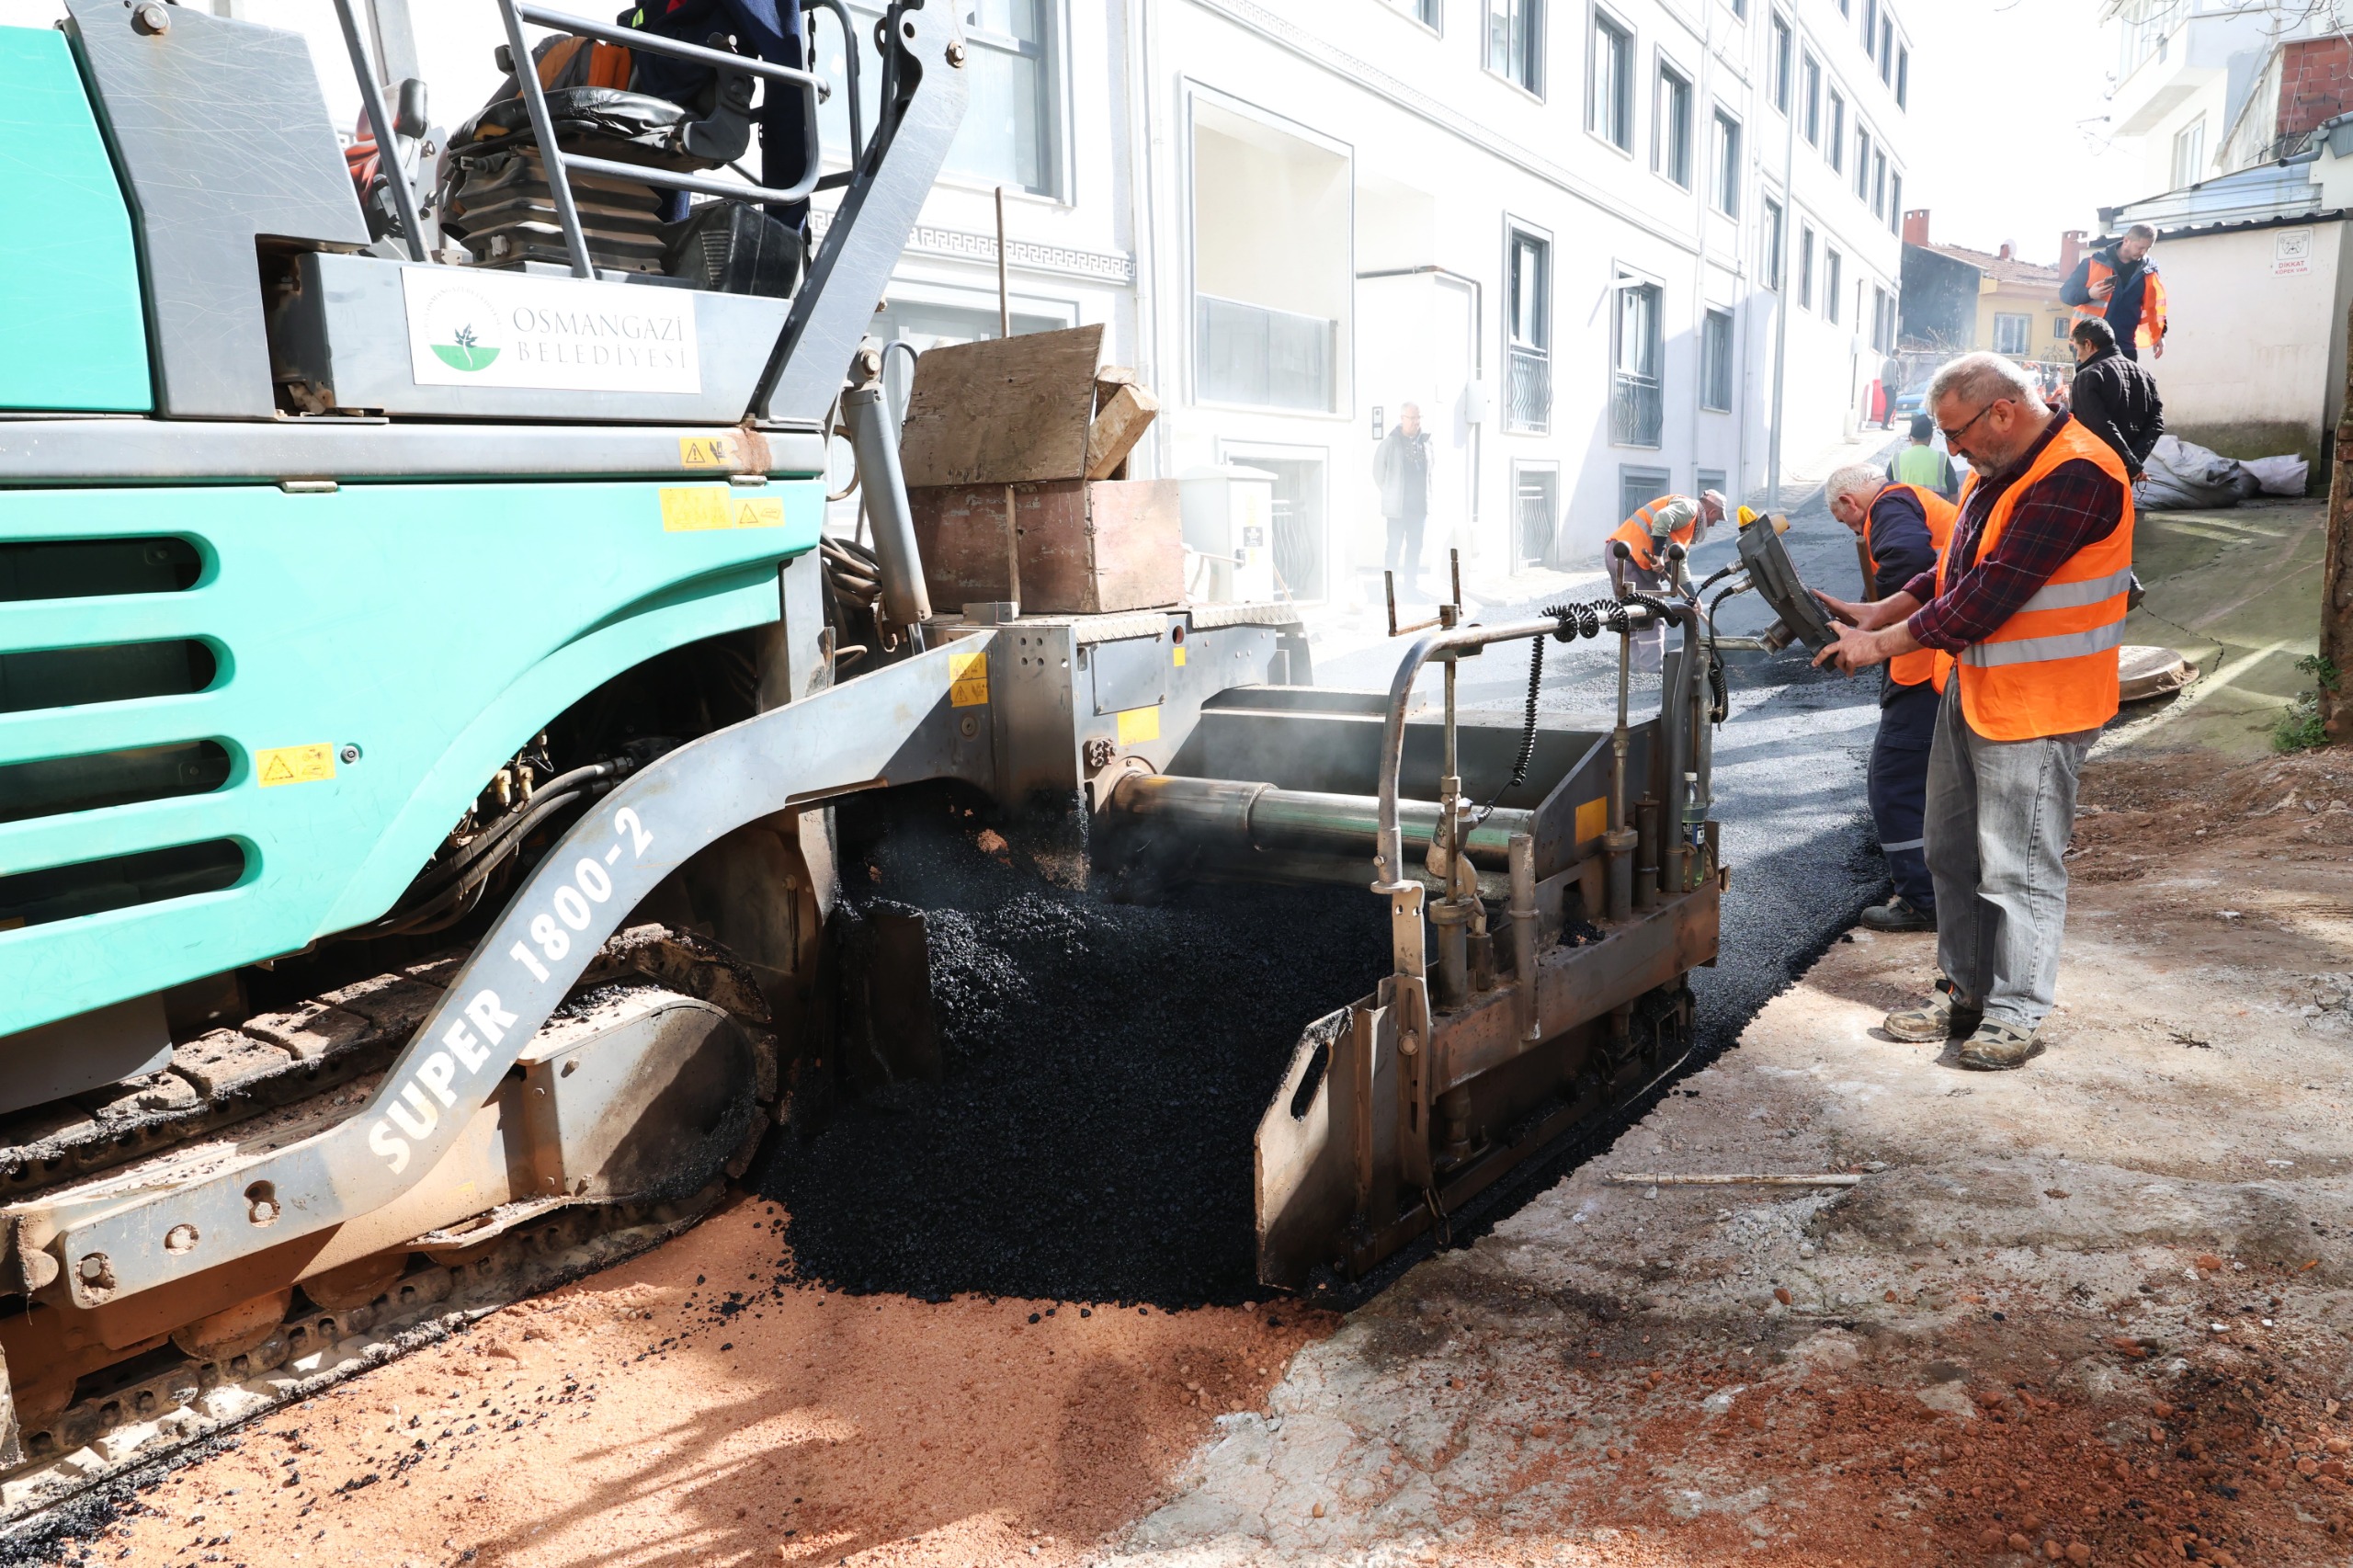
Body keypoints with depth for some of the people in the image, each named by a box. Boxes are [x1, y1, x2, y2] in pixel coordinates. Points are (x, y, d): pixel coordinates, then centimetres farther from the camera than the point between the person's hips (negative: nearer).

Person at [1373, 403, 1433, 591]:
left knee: (1415, 547, 9)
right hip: (1397, 505, -5)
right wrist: (1390, 491, 3)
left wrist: (1428, 498, 12)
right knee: (1395, 545, -3)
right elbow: (1378, 470, -2)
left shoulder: (1424, 441, 8)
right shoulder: (1391, 442, -7)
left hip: (1419, 505, 5)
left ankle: (1412, 586, 16)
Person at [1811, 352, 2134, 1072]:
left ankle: (2017, 1014, 12)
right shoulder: (1998, 471, 12)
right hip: (1970, 690, 10)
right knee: (1953, 851, 15)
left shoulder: (2075, 477, -21)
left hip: (2033, 709, -10)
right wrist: (1877, 614, 5)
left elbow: (1990, 594, -24)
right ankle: (1963, 991, 28)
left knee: (2018, 867, -1)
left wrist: (1882, 646, -18)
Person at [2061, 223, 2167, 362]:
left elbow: (2156, 304, 16)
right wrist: (2089, 293, -22)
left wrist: (2159, 334, 9)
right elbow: (2065, 293, -3)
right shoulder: (2094, 262, -4)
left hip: (2125, 347, 3)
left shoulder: (2148, 271, 6)